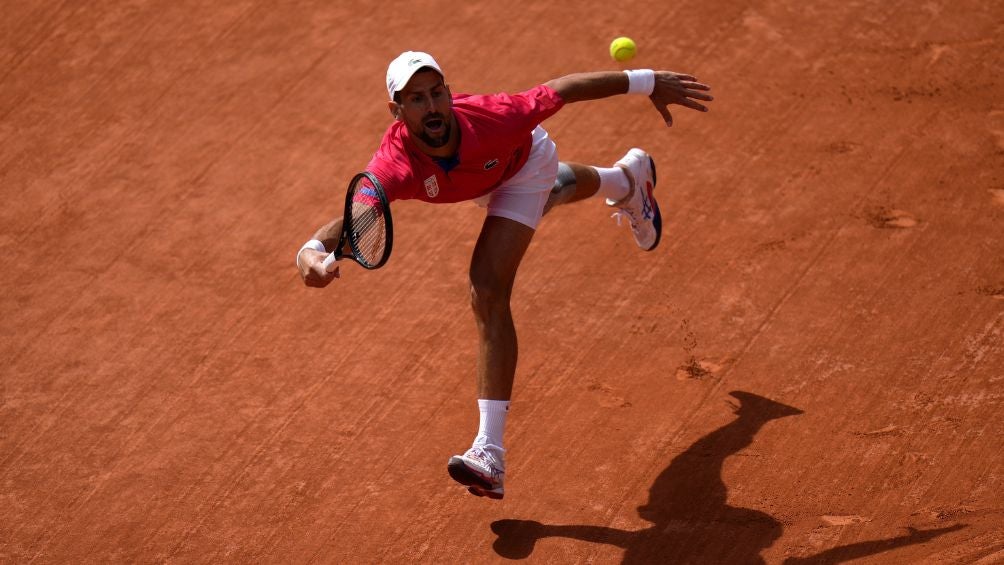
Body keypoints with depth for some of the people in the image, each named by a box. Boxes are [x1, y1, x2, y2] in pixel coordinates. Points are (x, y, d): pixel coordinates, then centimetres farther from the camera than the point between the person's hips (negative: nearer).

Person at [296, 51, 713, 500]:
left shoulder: (492, 118, -46)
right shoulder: (394, 166, -44)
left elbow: (564, 89, -33)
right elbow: (350, 219, -56)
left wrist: (646, 82, -24)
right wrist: (314, 251, -79)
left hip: (524, 164, -4)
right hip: (483, 178, 4)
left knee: (489, 294, -20)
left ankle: (489, 454, -17)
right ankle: (629, 178, 77)